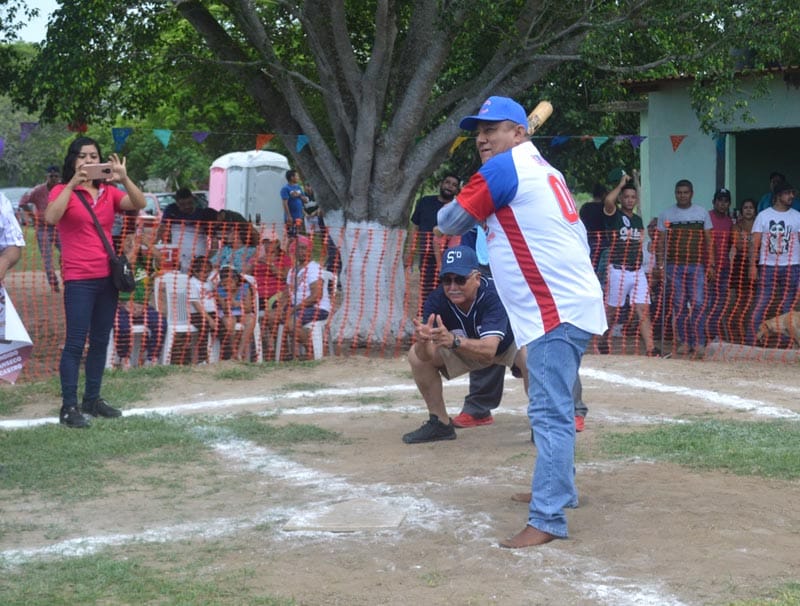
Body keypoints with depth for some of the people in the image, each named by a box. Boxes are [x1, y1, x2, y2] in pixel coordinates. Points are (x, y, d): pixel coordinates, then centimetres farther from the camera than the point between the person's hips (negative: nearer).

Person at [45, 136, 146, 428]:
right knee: (75, 342, -7)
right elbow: (51, 217, -21)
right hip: (78, 280, -5)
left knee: (100, 341, 11)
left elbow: (139, 204, -5)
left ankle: (92, 399, 21)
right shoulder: (63, 191, -2)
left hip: (107, 277, 5)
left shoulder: (108, 192, 9)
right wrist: (73, 183, -26)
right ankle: (69, 407, -5)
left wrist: (124, 179, -20)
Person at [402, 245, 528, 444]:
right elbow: (426, 357, -32)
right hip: (468, 348, 4)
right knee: (416, 355, -13)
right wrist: (423, 340, -56)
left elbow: (489, 350, -49)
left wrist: (453, 341, -67)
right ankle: (440, 423, 3)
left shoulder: (494, 294, -38)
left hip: (509, 344, -4)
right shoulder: (436, 300, -26)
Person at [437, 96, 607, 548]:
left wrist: (470, 206, 16)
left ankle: (548, 520, -16)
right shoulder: (542, 170, 19)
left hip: (556, 310, -11)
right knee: (555, 407, 23)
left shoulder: (503, 168, -9)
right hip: (570, 303, 11)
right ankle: (558, 489, 37)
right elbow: (578, 235, 21)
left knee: (550, 413, -13)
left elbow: (450, 223, -4)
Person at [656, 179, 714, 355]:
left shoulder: (702, 213, 8)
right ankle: (684, 341, 7)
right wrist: (660, 265, -1)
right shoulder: (666, 215, 7)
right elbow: (661, 243, 7)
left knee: (698, 303, -8)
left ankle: (698, 342, -4)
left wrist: (710, 264, 3)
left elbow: (708, 241, 10)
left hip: (696, 265, -1)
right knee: (679, 305, 1)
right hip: (674, 266, 1)